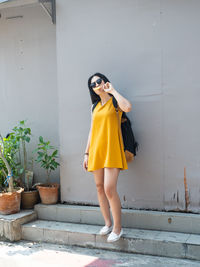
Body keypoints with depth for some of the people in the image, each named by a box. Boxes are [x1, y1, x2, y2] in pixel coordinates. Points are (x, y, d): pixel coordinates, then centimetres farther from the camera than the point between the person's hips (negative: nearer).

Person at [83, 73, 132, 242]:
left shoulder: (115, 102, 1)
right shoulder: (95, 107, 18)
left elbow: (128, 107, -24)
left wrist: (113, 90, -10)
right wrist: (87, 153, 14)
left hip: (111, 150, -6)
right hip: (96, 151, 6)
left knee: (109, 189, -14)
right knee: (100, 188, 8)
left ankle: (118, 228, 0)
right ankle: (108, 224, 21)